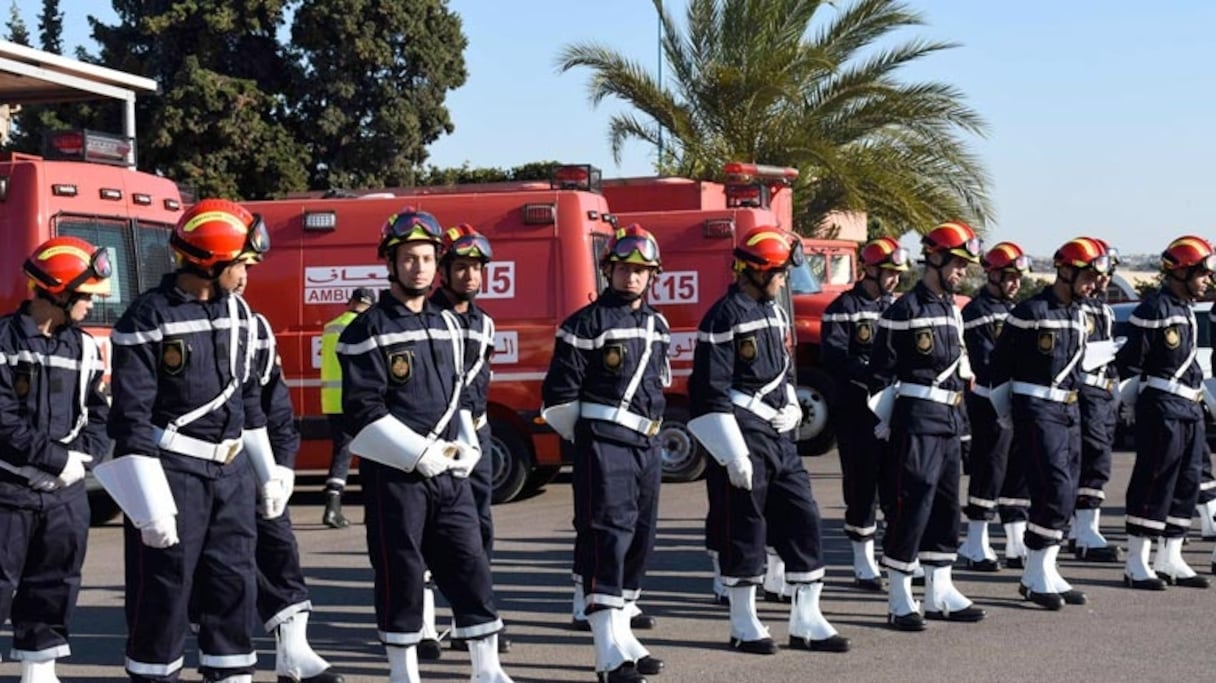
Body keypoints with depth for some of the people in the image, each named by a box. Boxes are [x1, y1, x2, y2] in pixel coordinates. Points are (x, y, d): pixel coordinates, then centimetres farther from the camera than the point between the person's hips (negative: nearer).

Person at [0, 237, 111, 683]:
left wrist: (82, 456, -7)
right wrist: (58, 459, -16)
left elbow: (98, 415, 11)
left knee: (55, 587, 10)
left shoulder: (84, 348, 8)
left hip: (66, 494, 6)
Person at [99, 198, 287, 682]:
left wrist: (267, 475, 17)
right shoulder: (148, 319, -12)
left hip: (232, 470, 6)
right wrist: (151, 506, -18)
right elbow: (131, 417, -14)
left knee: (235, 583, 9)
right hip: (173, 471, -6)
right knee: (164, 590, 1)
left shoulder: (237, 310, 9)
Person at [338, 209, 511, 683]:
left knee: (471, 564, 5)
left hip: (448, 470, 6)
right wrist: (420, 454, -17)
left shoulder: (448, 324, 13)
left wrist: (467, 447, 4)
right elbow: (363, 413, -13)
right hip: (394, 472, -6)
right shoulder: (368, 332, -8)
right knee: (400, 573, 2)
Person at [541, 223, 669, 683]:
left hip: (646, 445, 8)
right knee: (605, 538, -12)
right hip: (603, 444, -8)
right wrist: (586, 439, -1)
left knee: (639, 539, 12)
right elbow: (559, 395, -9)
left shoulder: (657, 325, 14)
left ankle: (622, 637, 24)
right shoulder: (586, 324, -9)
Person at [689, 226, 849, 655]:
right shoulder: (725, 318, -13)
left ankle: (806, 622, 15)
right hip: (743, 435, -9)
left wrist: (791, 411, 10)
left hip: (779, 435, 9)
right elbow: (709, 393, -16)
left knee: (803, 518, 7)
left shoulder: (774, 312, 15)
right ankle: (744, 626, 13)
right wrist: (734, 454, -19)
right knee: (745, 529, 0)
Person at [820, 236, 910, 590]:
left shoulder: (896, 306, 15)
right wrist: (874, 377, -24)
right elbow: (834, 358, -16)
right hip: (857, 410, -6)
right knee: (862, 485, -1)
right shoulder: (844, 308, -7)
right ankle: (864, 565, 7)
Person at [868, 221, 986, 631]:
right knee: (911, 504, -7)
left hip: (950, 420, 9)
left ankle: (940, 593, 21)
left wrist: (960, 418, 20)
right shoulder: (905, 309, -10)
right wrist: (885, 422, -11)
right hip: (917, 418, -9)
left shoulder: (952, 309, 16)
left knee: (947, 505, 12)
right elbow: (881, 370, -11)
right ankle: (899, 600, -1)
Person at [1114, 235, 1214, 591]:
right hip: (1162, 407, -10)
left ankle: (1170, 560, 19)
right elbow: (1130, 361, -14)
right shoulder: (1154, 308, -13)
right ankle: (1136, 564, -1)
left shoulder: (1187, 310, 17)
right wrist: (1134, 401, -9)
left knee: (1187, 484, 11)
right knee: (1154, 484, -7)